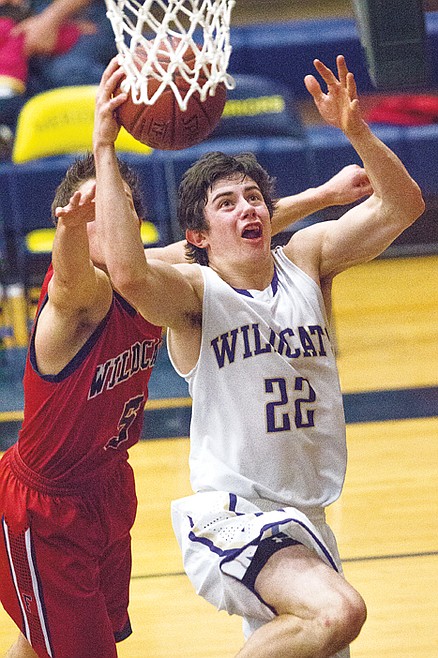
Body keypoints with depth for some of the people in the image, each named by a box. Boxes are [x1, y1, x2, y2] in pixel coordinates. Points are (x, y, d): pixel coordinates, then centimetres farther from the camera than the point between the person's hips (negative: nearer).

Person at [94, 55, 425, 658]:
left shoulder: (307, 262, 8)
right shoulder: (194, 292, -9)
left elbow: (402, 204, 1)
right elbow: (129, 272, -31)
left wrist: (354, 129, -14)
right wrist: (104, 151, -30)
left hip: (305, 522, 7)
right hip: (229, 520, -7)